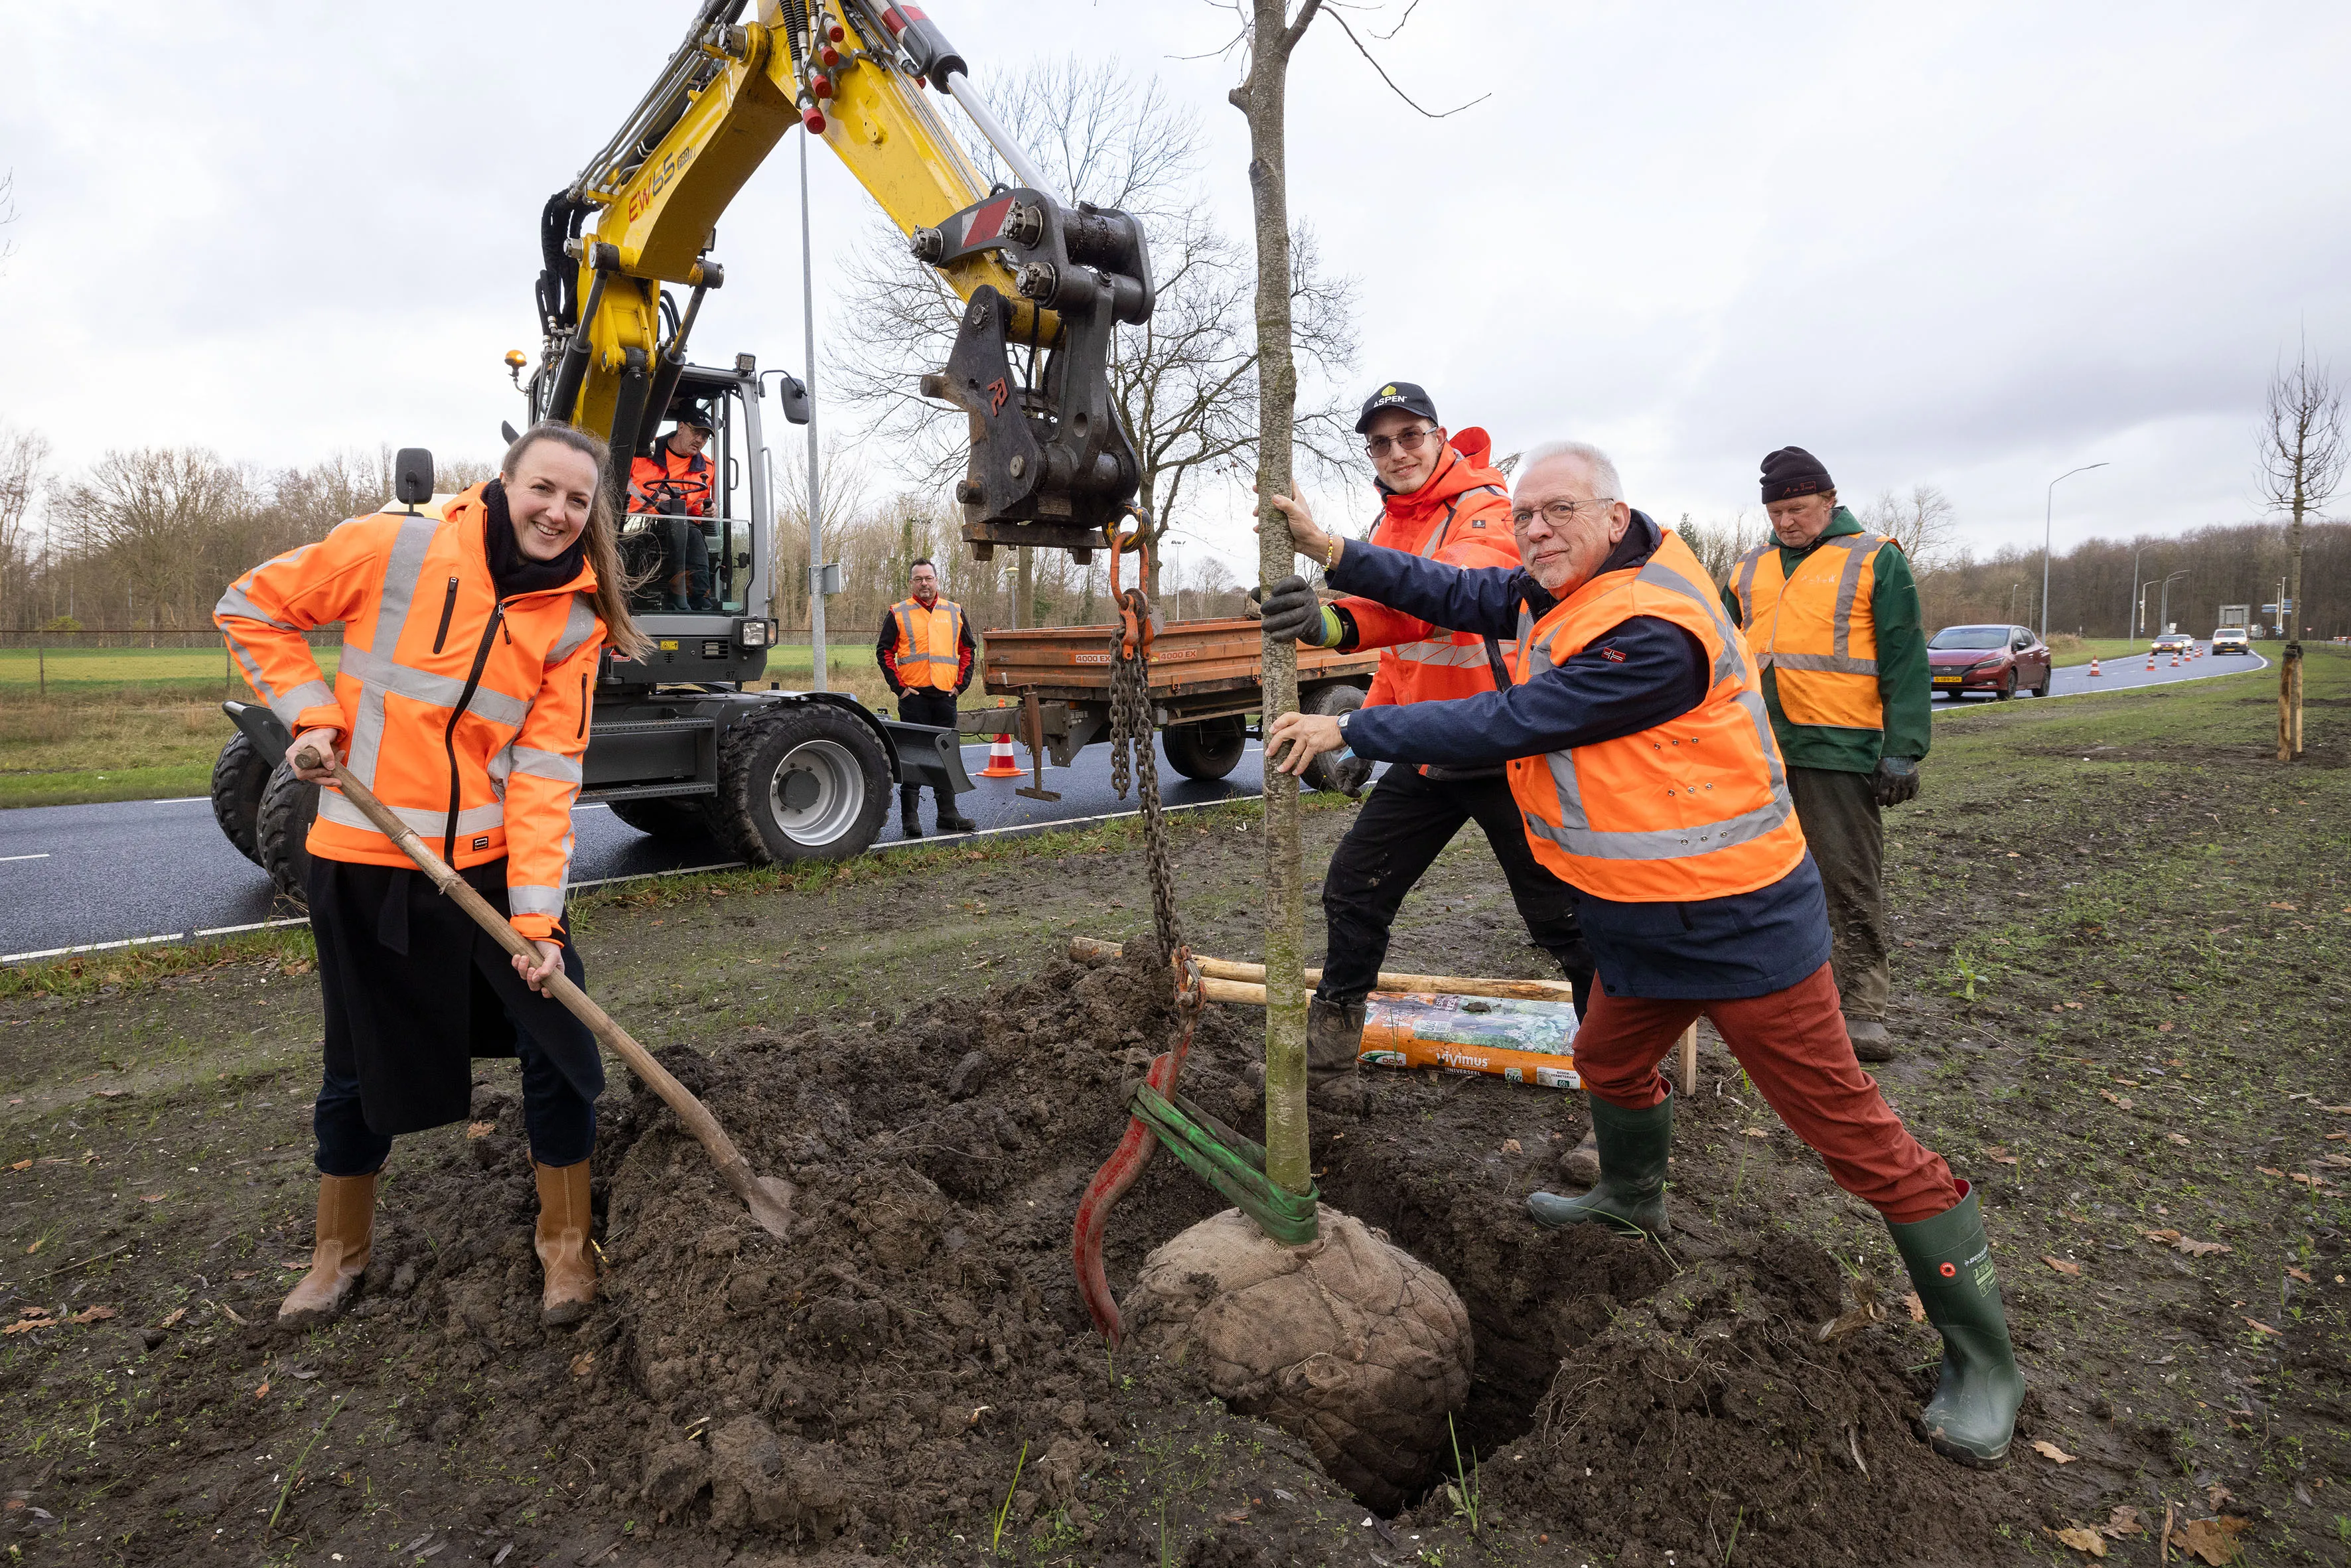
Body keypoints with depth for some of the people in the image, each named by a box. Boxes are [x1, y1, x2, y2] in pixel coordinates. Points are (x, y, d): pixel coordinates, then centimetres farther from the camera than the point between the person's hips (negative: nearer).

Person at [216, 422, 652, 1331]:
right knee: (362, 1063, 13)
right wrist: (309, 714, -9)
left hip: (490, 859, 1)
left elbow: (546, 769, -11)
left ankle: (565, 1243, 20)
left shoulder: (576, 618, -5)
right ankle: (339, 1251, 38)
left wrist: (537, 914, -18)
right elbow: (251, 609, 3)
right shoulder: (395, 548, -11)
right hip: (364, 856, -1)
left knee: (560, 1044, -2)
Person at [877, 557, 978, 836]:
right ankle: (910, 818, 2)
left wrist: (960, 684, 5)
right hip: (914, 696, -3)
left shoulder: (954, 612, 12)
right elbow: (884, 652, 3)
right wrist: (899, 686, -5)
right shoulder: (898, 613, 4)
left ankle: (948, 814, 16)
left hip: (946, 696, 3)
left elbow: (967, 650, 15)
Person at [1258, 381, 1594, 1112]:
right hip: (1425, 751, 7)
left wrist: (1339, 621, -54)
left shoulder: (1487, 510, -16)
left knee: (1564, 923, -1)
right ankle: (1329, 1054, 24)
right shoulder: (1390, 523, 10)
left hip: (1502, 752, -7)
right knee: (1353, 891, 9)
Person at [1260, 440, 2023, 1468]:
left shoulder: (1651, 631, -27)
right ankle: (1633, 1199, 55)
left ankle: (1983, 1362, 15)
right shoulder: (1564, 590, 3)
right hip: (1646, 921, 9)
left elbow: (1506, 726, -26)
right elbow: (1458, 597, 7)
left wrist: (1349, 731, -19)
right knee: (1610, 1064, 26)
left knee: (1854, 1133, -1)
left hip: (1740, 926, -9)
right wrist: (1332, 553, -3)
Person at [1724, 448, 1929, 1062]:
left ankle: (1863, 1006, 5)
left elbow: (1905, 663, -4)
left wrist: (1903, 751, -10)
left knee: (1852, 883, -1)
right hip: (1760, 749, 5)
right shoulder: (1751, 569, 15)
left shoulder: (1875, 560, 0)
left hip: (1841, 751, -5)